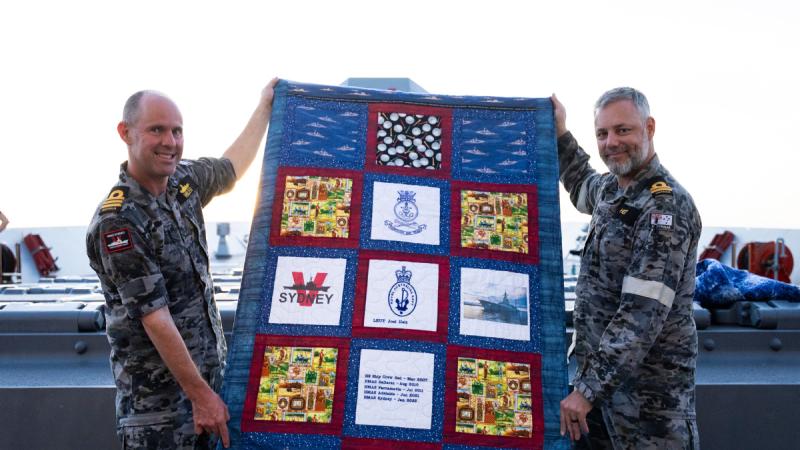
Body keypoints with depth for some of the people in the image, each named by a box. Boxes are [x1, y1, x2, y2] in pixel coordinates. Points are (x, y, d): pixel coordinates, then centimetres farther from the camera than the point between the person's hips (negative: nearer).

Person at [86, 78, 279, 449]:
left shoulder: (184, 179, 1)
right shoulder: (118, 222, -21)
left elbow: (231, 168, 22)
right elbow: (155, 319, -21)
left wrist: (265, 105, 28)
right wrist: (200, 394, -19)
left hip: (210, 369, 7)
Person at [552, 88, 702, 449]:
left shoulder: (666, 206, -19)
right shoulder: (610, 188, 6)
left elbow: (643, 314, -25)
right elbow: (583, 186, 34)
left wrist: (589, 389, -24)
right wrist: (560, 134, 23)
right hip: (600, 368, 8)